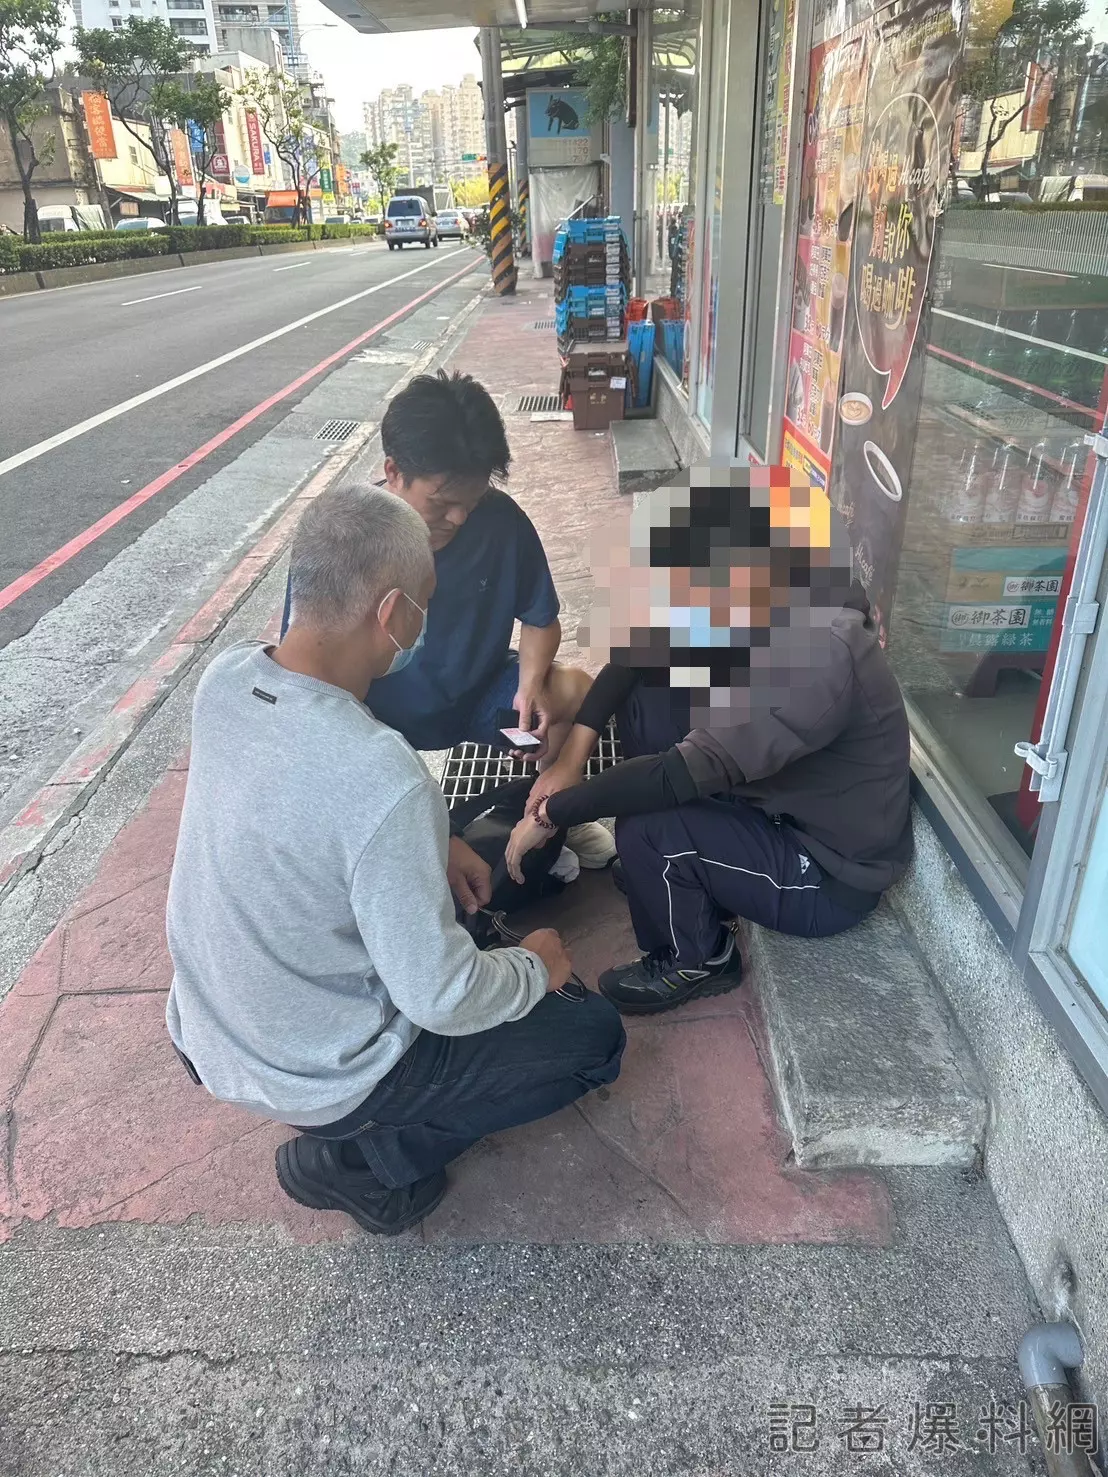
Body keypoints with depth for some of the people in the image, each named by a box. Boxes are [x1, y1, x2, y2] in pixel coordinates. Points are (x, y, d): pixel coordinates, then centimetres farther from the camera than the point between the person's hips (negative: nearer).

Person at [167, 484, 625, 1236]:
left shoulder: (225, 680, -13)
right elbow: (441, 999, -26)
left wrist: (431, 845, 3)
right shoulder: (385, 780, -37)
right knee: (596, 1035, 8)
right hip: (320, 1079, -7)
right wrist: (536, 968, -7)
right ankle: (360, 1158, 7)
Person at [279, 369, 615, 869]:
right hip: (387, 731, -3)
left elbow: (539, 619, 1)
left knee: (576, 690, -23)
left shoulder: (500, 519, -14)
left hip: (481, 700, 3)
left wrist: (531, 684, -21)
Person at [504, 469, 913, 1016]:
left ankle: (697, 961, 6)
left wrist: (551, 813, -25)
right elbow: (636, 654, -3)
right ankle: (677, 874, 15)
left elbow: (681, 775, -36)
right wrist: (571, 757, -12)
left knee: (645, 827, -26)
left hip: (830, 875, -8)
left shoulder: (820, 658, -36)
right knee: (646, 698, -3)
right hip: (780, 804, 8)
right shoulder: (767, 610, -10)